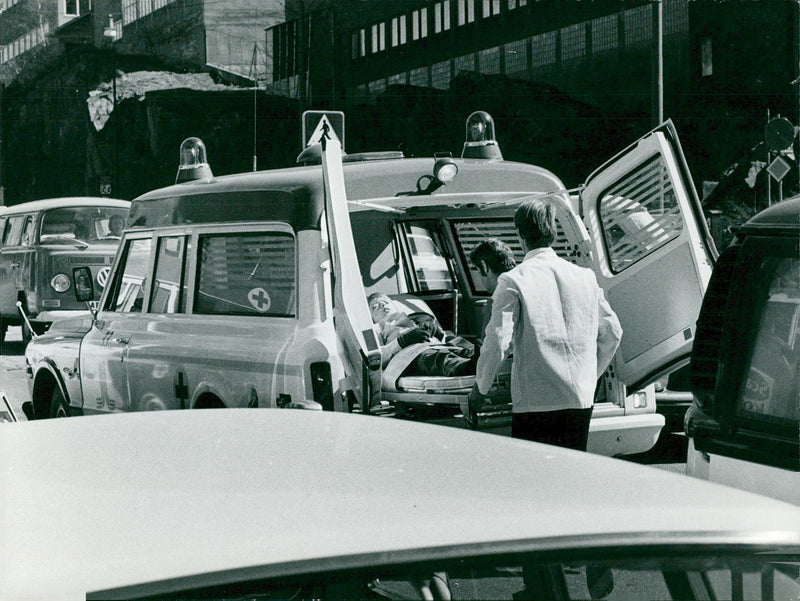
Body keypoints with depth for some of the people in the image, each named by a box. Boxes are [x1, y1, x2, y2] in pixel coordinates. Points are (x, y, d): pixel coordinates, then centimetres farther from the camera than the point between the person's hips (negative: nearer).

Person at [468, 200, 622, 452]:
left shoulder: (513, 281, -8)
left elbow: (497, 341, -12)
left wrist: (480, 388, 2)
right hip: (581, 399, 5)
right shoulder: (585, 277, 8)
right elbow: (612, 332, 13)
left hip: (535, 401, -5)